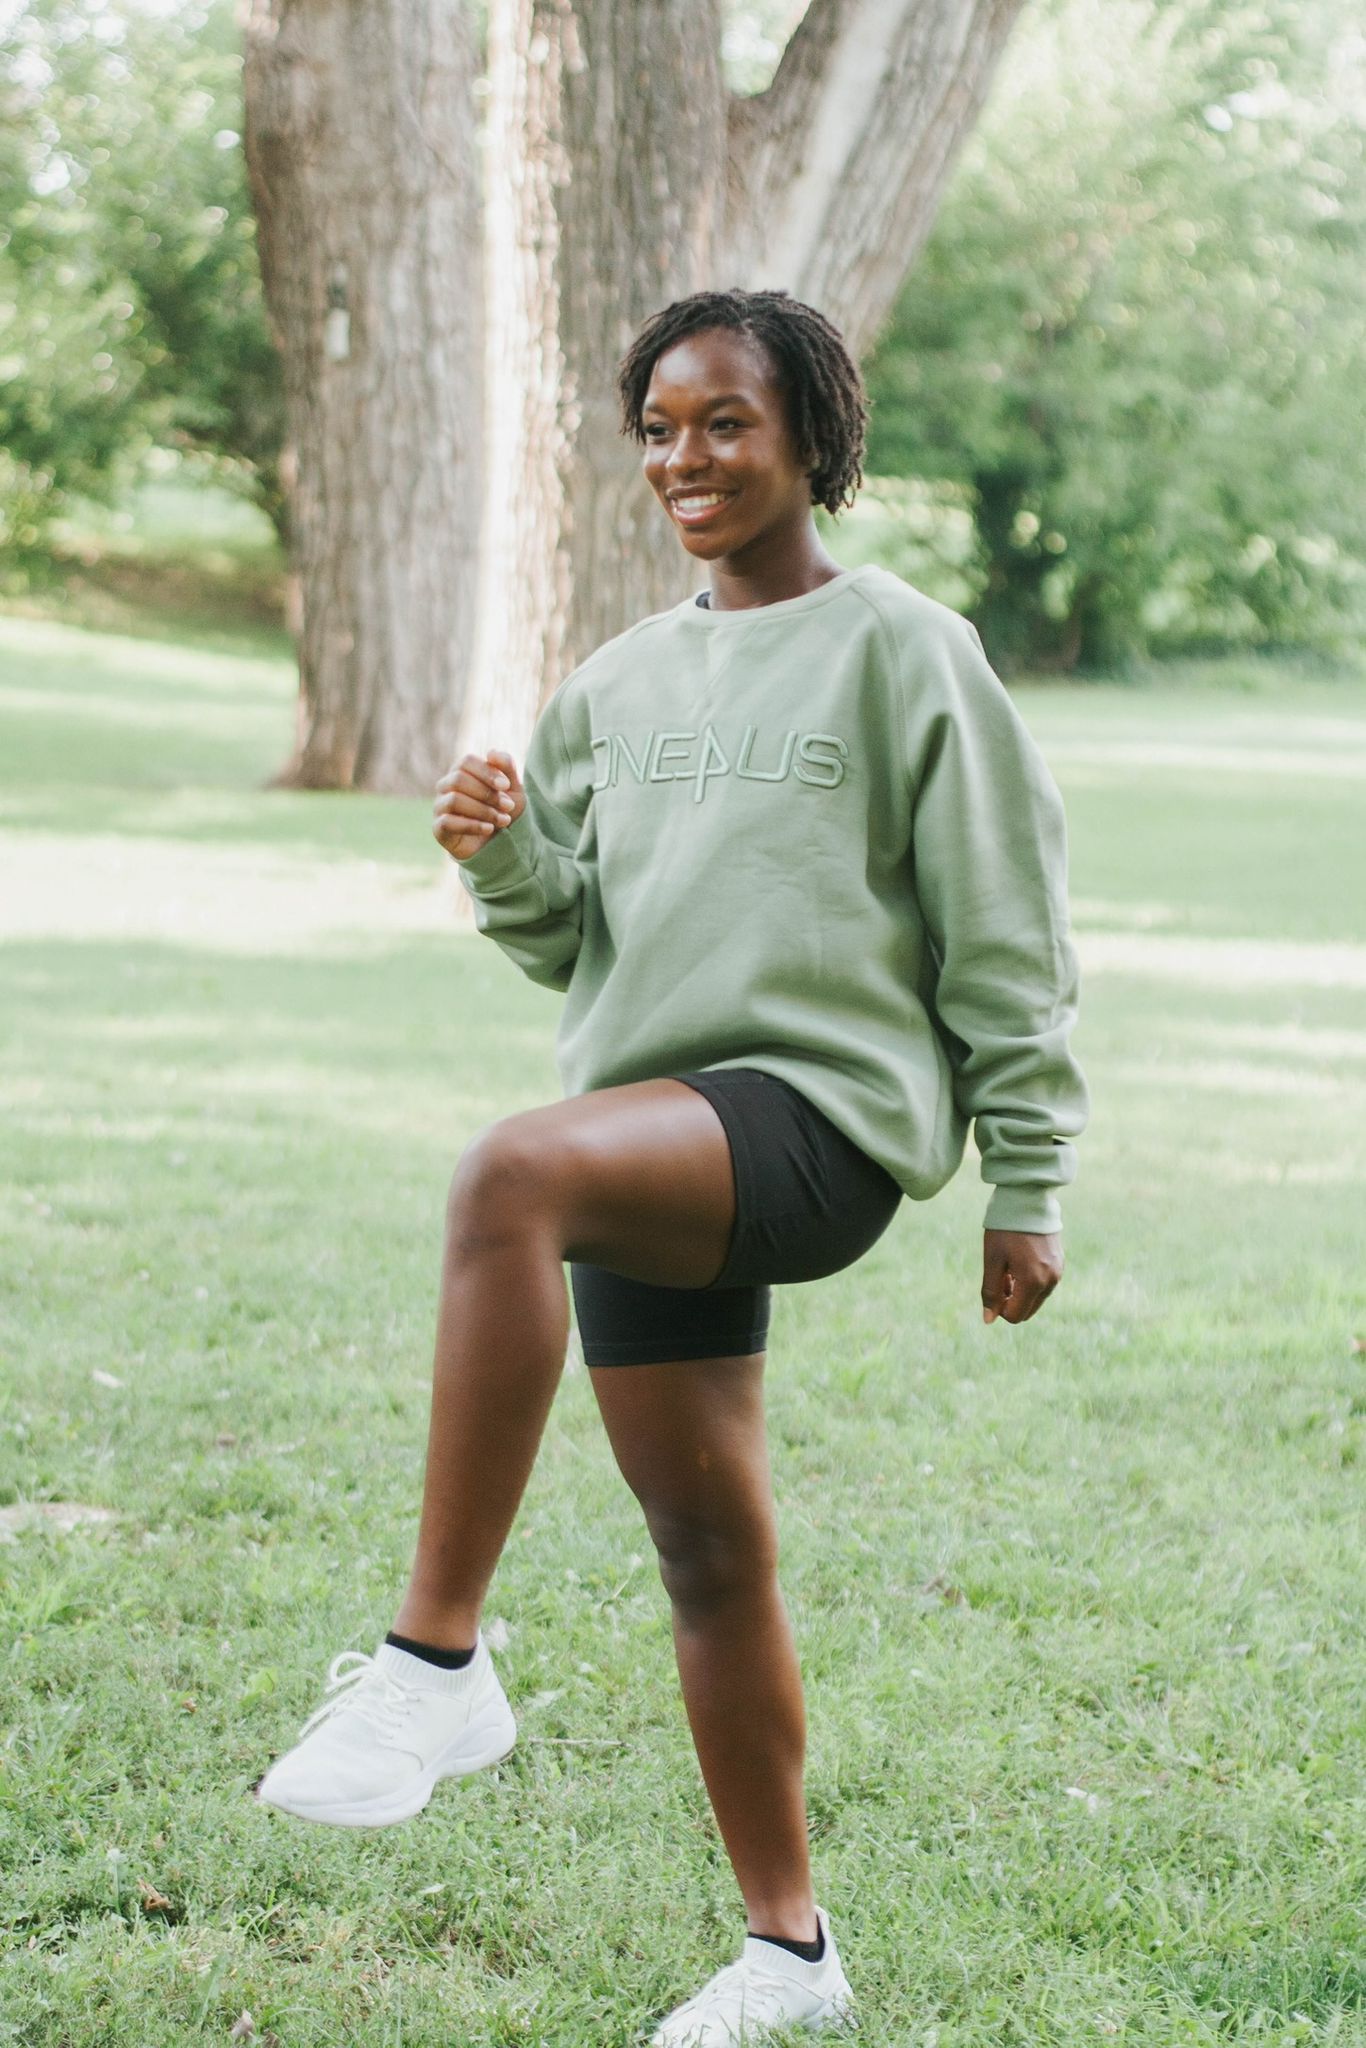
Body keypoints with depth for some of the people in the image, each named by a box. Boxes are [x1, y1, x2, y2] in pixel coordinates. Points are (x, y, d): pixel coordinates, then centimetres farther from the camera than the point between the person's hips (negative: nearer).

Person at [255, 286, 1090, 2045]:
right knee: (707, 1552, 7)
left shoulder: (903, 649, 1)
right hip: (655, 1144, 7)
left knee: (509, 1172, -34)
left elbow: (1006, 939, 0)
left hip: (827, 1108, -7)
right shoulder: (624, 683, 18)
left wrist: (1028, 1191, -2)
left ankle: (438, 1658, -32)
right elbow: (572, 945, 19)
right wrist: (504, 857, -3)